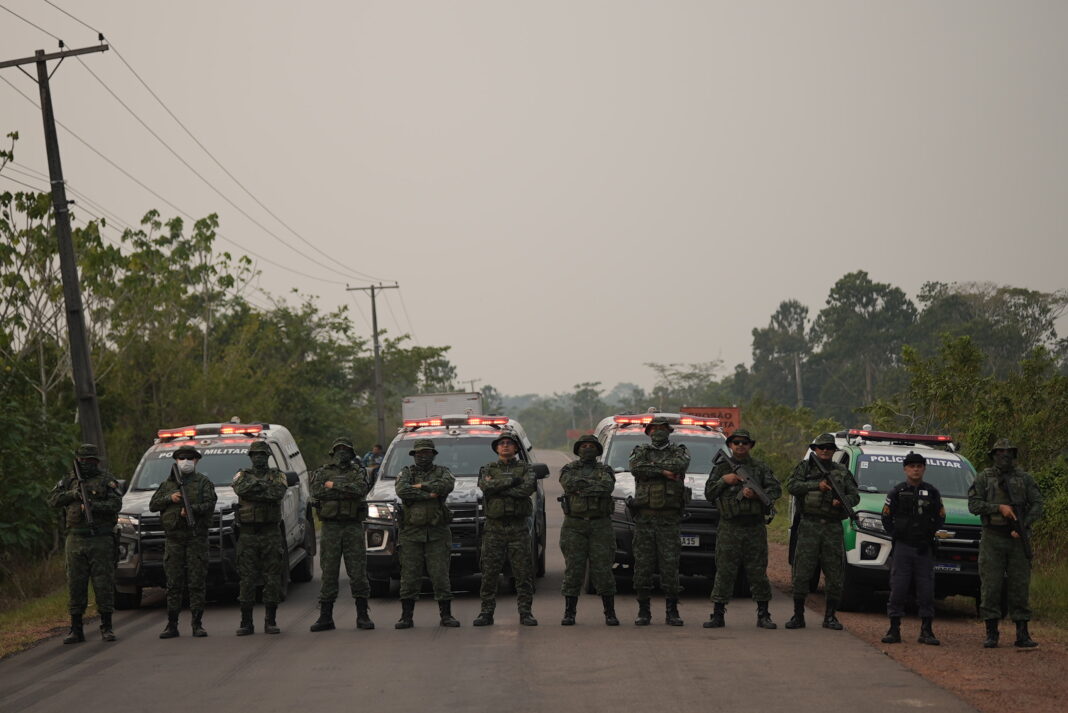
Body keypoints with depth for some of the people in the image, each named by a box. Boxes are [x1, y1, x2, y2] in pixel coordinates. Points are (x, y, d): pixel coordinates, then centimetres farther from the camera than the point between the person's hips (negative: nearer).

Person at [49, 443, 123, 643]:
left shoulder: (106, 480, 4)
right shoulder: (69, 482, 14)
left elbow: (115, 504, -7)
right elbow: (53, 500, 3)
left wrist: (93, 506, -21)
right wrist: (73, 495, -11)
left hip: (101, 539, -3)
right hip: (76, 539, 3)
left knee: (104, 583, -2)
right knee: (76, 584, 3)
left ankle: (107, 627, 5)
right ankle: (76, 630, 8)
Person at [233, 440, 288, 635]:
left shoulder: (277, 475, 8)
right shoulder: (243, 475, 10)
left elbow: (279, 493, -13)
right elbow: (239, 488, -14)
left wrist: (254, 489, -14)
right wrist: (264, 487, -14)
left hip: (271, 534, 0)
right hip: (248, 534, 0)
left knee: (272, 579, -1)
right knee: (247, 579, -1)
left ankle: (270, 621, 6)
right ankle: (246, 623, 4)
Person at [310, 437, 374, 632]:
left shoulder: (358, 472, 9)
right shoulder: (323, 473, 11)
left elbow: (361, 489, -12)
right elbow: (317, 492, -8)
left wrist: (334, 486, -12)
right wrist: (346, 489, -10)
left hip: (354, 527, 0)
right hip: (330, 527, 0)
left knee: (358, 572, -1)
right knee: (329, 573, 1)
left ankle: (362, 616, 5)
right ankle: (325, 617, 4)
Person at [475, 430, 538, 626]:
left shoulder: (525, 468, 9)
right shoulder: (488, 469, 13)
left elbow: (528, 487, -12)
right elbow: (485, 486, -9)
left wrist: (498, 488, -10)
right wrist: (512, 481, -10)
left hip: (519, 527, -1)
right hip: (494, 527, 1)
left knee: (523, 572, -2)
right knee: (489, 573, 0)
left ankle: (525, 612, 3)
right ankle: (487, 612, 5)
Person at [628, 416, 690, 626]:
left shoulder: (678, 451, 13)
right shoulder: (640, 451, 15)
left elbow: (680, 465, -11)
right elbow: (636, 468, -8)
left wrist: (651, 466, -7)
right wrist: (663, 471, -10)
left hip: (669, 519, -1)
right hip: (644, 519, 1)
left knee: (670, 565, -4)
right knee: (643, 564, -1)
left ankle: (672, 612, 2)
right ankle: (643, 611, 5)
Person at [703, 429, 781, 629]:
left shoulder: (761, 468, 11)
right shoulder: (721, 468, 12)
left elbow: (776, 489, 0)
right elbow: (709, 494, 8)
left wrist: (756, 494, -16)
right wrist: (723, 481, -8)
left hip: (755, 528, 0)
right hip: (729, 528, 0)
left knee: (758, 571, 2)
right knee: (724, 571, -2)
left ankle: (763, 615, 9)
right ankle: (717, 614, 2)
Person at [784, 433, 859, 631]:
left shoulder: (842, 472, 16)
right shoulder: (805, 467, 9)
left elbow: (854, 495, 12)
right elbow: (791, 485, -5)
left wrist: (842, 501, -9)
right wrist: (816, 485, -14)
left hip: (833, 527, 2)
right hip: (809, 525, -2)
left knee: (834, 574, 1)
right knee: (802, 573, -4)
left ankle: (830, 617, 11)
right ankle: (798, 616, 3)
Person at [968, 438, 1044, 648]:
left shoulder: (1025, 479, 10)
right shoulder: (984, 478, 7)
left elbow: (1037, 505, 4)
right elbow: (973, 505, -2)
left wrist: (1023, 527, -9)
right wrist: (999, 507, -15)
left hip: (1017, 539, 1)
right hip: (992, 539, -1)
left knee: (1020, 585, 0)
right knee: (990, 586, -3)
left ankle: (1022, 634, 2)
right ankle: (991, 634, 3)